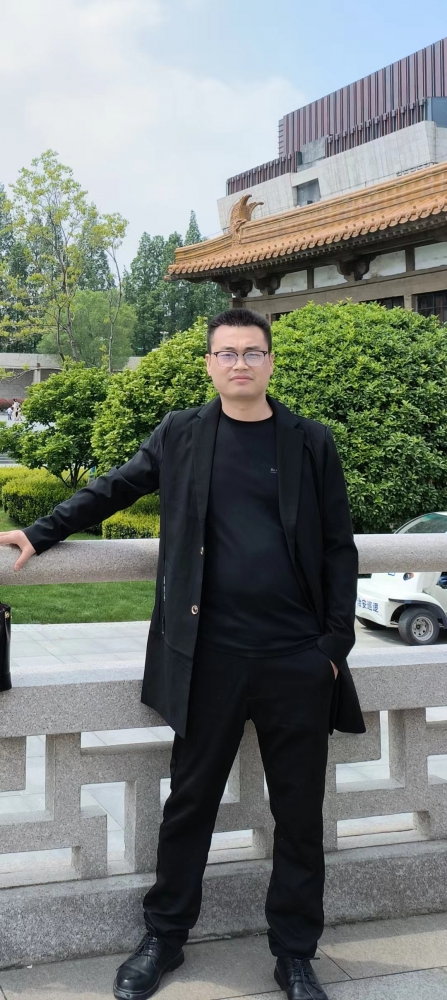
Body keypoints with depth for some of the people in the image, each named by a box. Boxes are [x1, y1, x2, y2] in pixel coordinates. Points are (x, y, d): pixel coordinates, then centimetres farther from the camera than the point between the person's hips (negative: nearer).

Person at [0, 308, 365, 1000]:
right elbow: (114, 489, 15)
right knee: (190, 802, 11)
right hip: (210, 658, 0)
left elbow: (338, 548, 4)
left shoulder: (311, 443, 3)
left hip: (298, 662, 0)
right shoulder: (181, 436, 5)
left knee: (299, 814, 9)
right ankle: (164, 938, 29)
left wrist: (336, 643, -2)